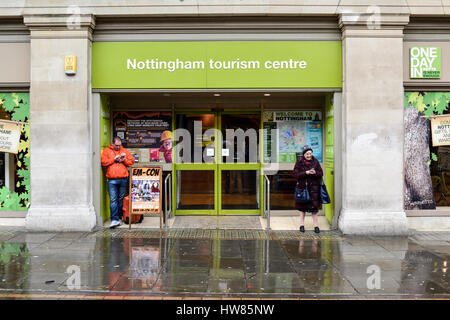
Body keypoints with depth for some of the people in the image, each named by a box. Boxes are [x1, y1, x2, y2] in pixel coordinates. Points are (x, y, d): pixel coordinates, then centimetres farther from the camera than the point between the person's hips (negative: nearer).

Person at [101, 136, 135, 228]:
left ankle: (119, 218, 16)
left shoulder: (125, 151, 16)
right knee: (113, 199, -10)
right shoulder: (107, 151, 10)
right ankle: (114, 220, -13)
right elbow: (103, 162, -1)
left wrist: (124, 160, -5)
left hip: (123, 179, 2)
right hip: (112, 180, -2)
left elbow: (131, 161, 13)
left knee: (121, 199, 7)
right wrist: (114, 159, -7)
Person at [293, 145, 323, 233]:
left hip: (313, 186, 0)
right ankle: (302, 224, 18)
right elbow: (295, 174, -7)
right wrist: (305, 173, -19)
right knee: (302, 206, 8)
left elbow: (321, 173, 4)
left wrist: (315, 173, -18)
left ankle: (316, 225, 3)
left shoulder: (315, 161, 3)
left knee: (314, 206, -4)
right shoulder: (299, 161, -1)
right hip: (302, 186, 0)